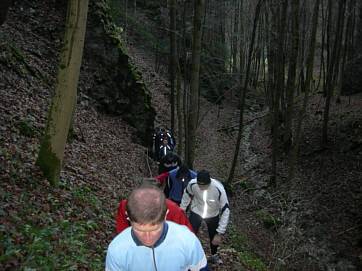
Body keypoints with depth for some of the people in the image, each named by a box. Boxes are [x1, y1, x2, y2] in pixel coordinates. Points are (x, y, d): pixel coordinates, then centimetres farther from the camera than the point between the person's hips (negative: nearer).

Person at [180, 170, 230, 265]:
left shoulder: (219, 189, -37)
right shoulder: (192, 183, -31)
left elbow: (225, 211, -29)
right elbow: (187, 195, -6)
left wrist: (219, 233, -28)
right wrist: (182, 209, 5)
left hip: (213, 215, 0)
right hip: (196, 212, 0)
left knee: (214, 238, 18)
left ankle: (214, 255, 50)